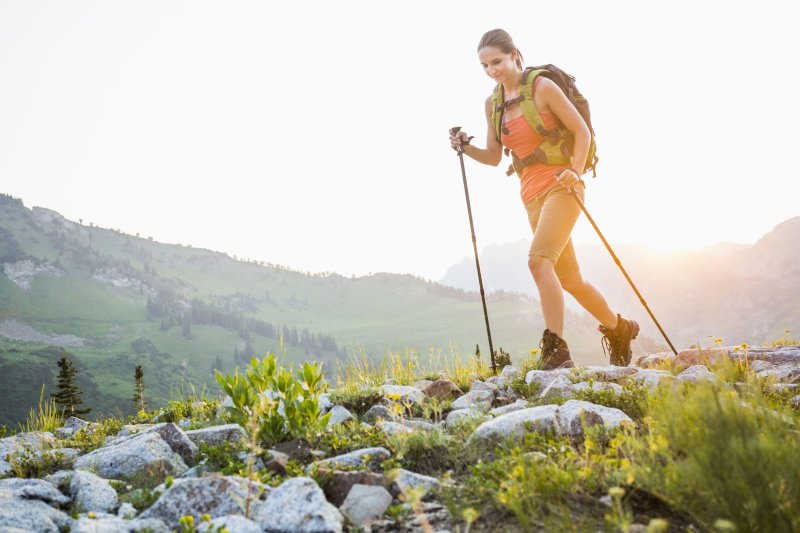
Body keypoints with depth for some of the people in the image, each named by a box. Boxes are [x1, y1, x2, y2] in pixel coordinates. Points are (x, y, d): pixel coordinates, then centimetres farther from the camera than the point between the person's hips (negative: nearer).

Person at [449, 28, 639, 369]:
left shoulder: (542, 86, -6)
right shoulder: (492, 104, 11)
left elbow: (581, 130, -5)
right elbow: (493, 157, 16)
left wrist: (575, 172, -19)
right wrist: (467, 148, -3)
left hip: (560, 186, -7)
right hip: (531, 196, 7)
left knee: (539, 260, -27)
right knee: (569, 279, 13)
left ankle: (556, 351, -24)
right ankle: (619, 328, 35)